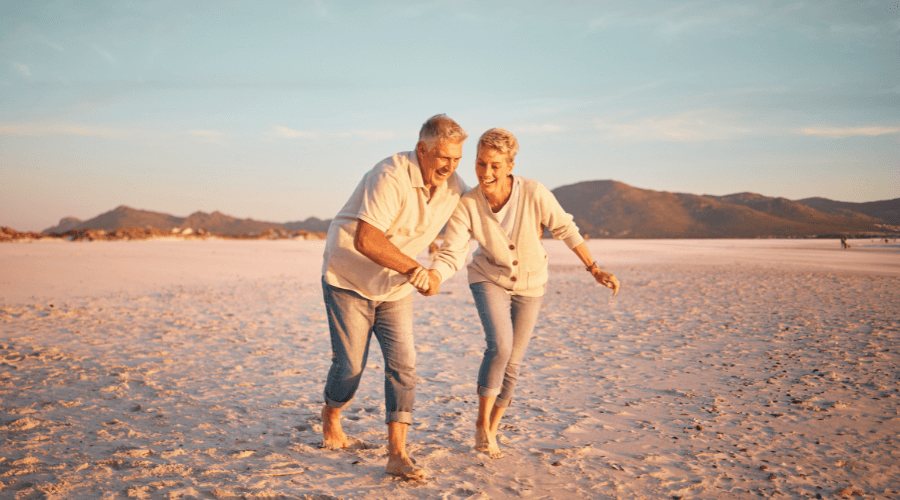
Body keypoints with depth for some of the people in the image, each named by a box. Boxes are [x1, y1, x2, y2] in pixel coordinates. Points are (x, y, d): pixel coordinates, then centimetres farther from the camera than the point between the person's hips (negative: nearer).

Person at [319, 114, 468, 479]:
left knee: (402, 364, -7)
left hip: (395, 288, 5)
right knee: (350, 365, 2)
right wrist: (414, 269, -39)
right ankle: (331, 415, 35)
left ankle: (397, 455, -3)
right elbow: (365, 240, -36)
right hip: (349, 278, -5)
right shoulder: (391, 176, -28)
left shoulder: (454, 188, -7)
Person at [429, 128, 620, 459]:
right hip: (489, 279, -1)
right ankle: (482, 423, -1)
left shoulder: (534, 194, -27)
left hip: (529, 284, 1)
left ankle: (491, 431, 27)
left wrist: (594, 269, -8)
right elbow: (451, 254, -26)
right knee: (499, 346, -23)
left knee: (513, 361, 6)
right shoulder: (467, 205, -25)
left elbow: (564, 229, -12)